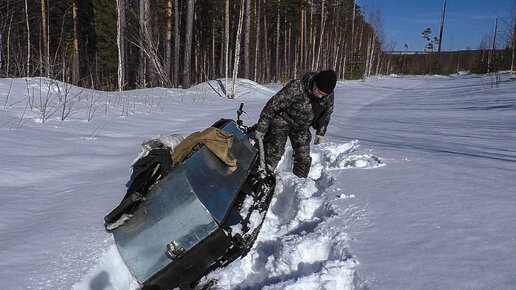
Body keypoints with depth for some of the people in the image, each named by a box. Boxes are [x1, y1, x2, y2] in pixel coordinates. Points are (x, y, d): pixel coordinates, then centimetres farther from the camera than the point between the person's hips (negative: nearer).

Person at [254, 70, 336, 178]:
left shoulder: (329, 96, -15)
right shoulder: (296, 88, -33)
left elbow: (327, 113, 8)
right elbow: (273, 105, -26)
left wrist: (320, 132, 13)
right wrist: (261, 128, -21)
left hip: (302, 127, 5)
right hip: (283, 120, -5)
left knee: (304, 159, 3)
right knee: (274, 153, -20)